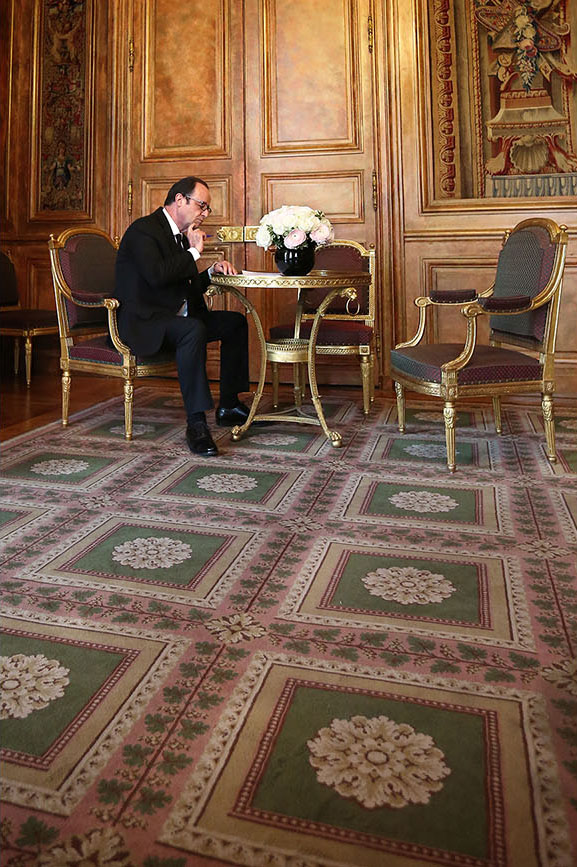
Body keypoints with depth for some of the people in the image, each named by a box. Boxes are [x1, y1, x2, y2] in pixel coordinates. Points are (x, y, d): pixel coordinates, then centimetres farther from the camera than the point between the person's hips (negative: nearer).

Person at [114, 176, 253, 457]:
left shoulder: (180, 234, 18)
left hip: (174, 317, 10)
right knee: (193, 329, -37)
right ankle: (196, 423, -35)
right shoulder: (143, 230, -10)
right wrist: (194, 251, -15)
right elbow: (157, 276, -28)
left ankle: (228, 406, 8)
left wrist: (212, 271, 5)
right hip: (142, 323, -10)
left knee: (235, 322, 7)